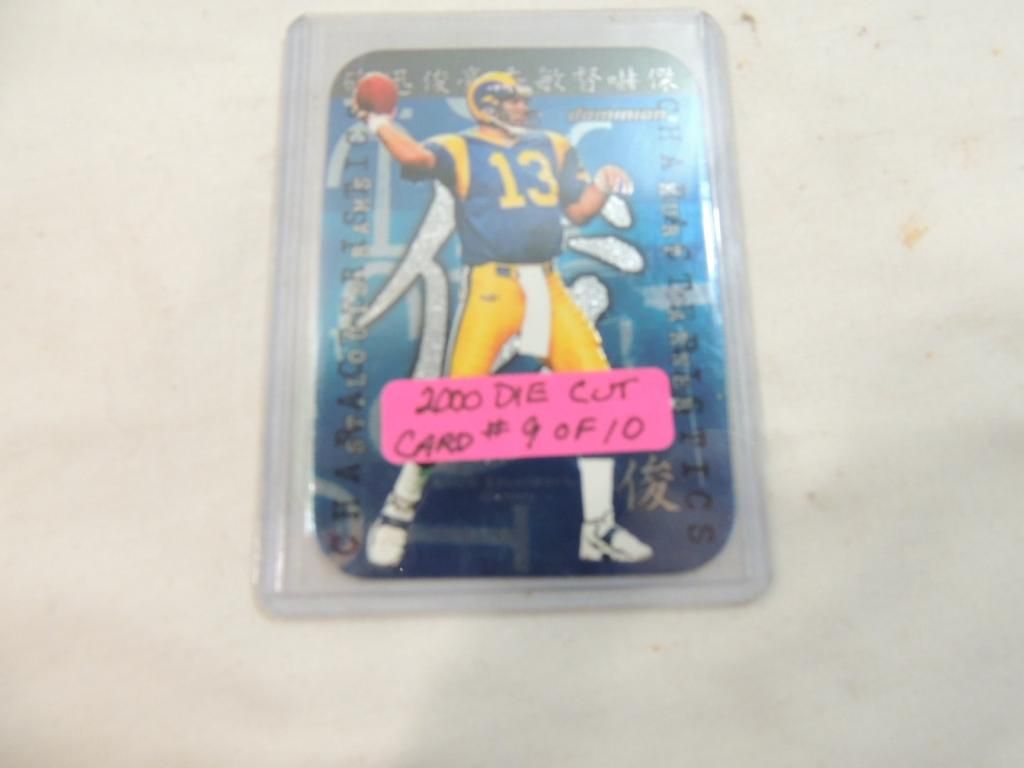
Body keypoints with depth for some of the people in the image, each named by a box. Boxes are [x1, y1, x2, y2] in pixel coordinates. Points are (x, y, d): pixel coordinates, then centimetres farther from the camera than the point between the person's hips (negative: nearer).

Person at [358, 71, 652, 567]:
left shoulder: (553, 148, 22)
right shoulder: (461, 149, 7)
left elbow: (579, 211, 18)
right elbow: (415, 157, -12)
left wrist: (603, 184, 3)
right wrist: (379, 122, -21)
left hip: (548, 286, 5)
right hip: (492, 285, -5)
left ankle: (599, 528, 12)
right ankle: (399, 509, 10)